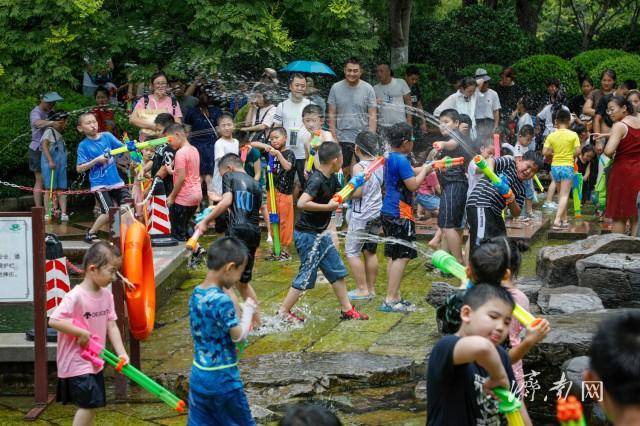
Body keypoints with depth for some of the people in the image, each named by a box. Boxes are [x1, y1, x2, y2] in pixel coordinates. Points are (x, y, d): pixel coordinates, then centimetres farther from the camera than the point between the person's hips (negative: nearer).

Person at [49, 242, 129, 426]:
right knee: (88, 404, -11)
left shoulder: (107, 295, 2)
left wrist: (121, 353, -7)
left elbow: (111, 326, 4)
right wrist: (81, 333, -24)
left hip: (94, 361, 8)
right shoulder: (76, 296, -22)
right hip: (77, 363, -8)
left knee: (91, 404, 15)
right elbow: (53, 321, -27)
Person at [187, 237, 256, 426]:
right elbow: (239, 335, -14)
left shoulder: (196, 294, 2)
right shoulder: (223, 301, -24)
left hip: (198, 375, 7)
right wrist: (248, 310, -2)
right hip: (223, 379, -7)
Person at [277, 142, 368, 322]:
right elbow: (302, 203, -35)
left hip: (320, 233, 10)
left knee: (337, 271, 14)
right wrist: (328, 206, -28)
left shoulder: (331, 179, 5)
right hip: (308, 234, -10)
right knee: (307, 274, -2)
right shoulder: (316, 180, -23)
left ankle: (347, 309, 24)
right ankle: (283, 311, 10)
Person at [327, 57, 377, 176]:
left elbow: (373, 116, 0)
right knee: (343, 172, 5)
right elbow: (331, 115, 5)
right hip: (342, 139, 1)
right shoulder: (335, 88, 3)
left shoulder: (368, 89, 0)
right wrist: (333, 137, -1)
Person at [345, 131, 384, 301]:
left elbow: (357, 193, -20)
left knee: (351, 252, 2)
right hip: (377, 213, 8)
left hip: (362, 215, -8)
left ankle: (362, 289, 1)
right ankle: (371, 288, 19)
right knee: (370, 251, 15)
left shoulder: (359, 167, -17)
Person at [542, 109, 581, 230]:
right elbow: (578, 151, -11)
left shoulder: (551, 136, -1)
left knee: (561, 194, 17)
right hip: (567, 166, -3)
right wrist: (571, 155, 9)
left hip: (555, 166, 3)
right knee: (564, 195, -4)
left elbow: (544, 152, -6)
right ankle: (557, 220, -19)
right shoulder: (573, 135, -6)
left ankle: (564, 220, 22)